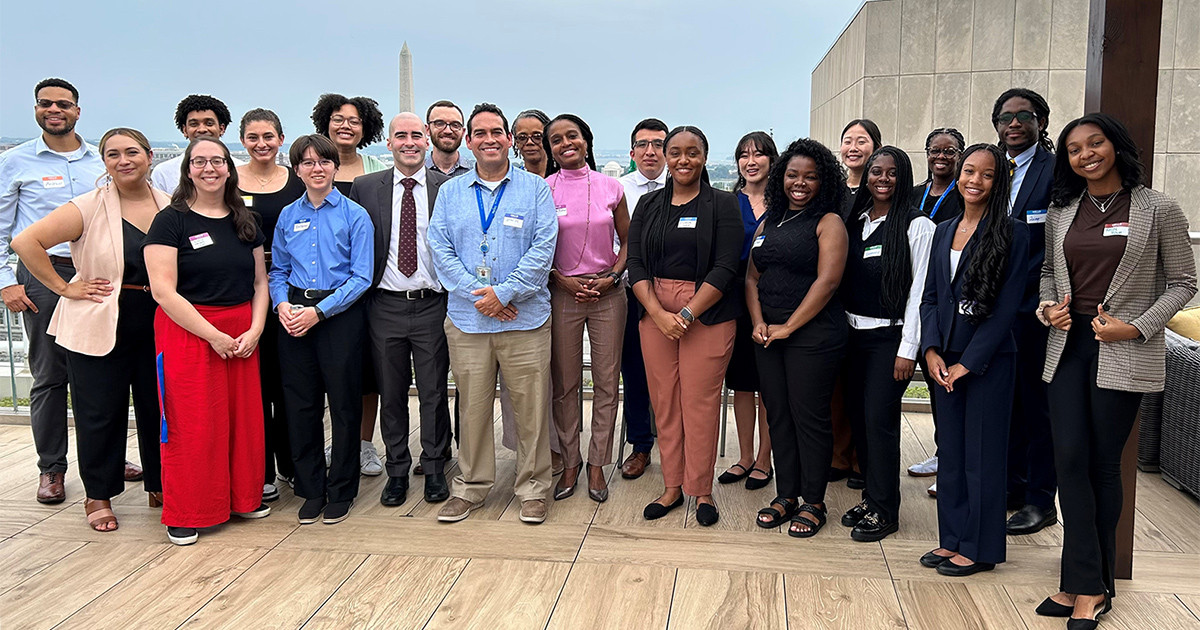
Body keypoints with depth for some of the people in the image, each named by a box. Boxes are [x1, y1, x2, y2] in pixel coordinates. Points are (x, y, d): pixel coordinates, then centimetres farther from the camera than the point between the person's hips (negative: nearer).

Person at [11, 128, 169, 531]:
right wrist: (64, 288, -11)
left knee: (159, 407, 11)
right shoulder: (89, 208, -7)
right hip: (98, 327, -3)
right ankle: (99, 495, 21)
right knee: (100, 412, 5)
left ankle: (159, 485, 27)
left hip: (158, 325, 3)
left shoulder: (169, 207, 5)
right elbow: (26, 242, -11)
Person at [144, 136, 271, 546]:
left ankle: (243, 497, 25)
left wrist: (255, 330, -5)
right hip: (187, 332, -4)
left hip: (242, 333, 5)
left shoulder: (245, 222, 11)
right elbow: (163, 290, -12)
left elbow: (261, 282, 11)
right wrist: (214, 335, -15)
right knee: (191, 424, 0)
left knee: (244, 417, 8)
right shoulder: (171, 221, -5)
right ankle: (184, 514, 14)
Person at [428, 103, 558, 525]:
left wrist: (503, 293, -13)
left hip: (525, 319, -2)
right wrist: (478, 294, -10)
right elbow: (440, 249, 2)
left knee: (531, 407, 3)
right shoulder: (450, 193, 11)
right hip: (466, 320, 2)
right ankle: (471, 486, 25)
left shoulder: (535, 188, 4)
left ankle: (532, 488, 18)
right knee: (472, 407, 10)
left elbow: (543, 248, -5)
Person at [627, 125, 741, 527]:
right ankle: (671, 487, 18)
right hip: (655, 313, 3)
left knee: (701, 400, -1)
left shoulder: (723, 205, 1)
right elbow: (635, 264, 4)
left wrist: (687, 313, -14)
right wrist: (659, 314, -10)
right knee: (663, 400, 6)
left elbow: (725, 268, -7)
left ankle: (702, 490, 12)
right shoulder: (648, 205, 11)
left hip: (707, 314, -3)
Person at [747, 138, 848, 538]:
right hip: (767, 334, 6)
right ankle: (786, 495, 22)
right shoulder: (768, 222, 16)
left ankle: (814, 502, 13)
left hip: (812, 335, -6)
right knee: (777, 415, 10)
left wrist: (788, 327, -13)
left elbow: (827, 281, -13)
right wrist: (758, 322, -2)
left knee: (810, 417, 0)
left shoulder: (829, 222, -3)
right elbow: (753, 277, 14)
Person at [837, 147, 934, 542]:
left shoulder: (917, 226, -6)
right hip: (854, 332, 6)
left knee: (879, 418, -6)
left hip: (890, 336, -6)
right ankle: (871, 496, 22)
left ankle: (884, 510, 6)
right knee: (857, 415, 8)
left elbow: (919, 290, -10)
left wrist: (908, 349, -13)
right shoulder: (855, 220, 11)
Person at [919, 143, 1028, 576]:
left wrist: (969, 361, -13)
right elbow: (930, 296, 10)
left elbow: (1007, 305, -11)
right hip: (945, 359, 6)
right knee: (950, 450, 12)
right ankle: (952, 539, 23)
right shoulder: (944, 231, 11)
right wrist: (932, 351, -4)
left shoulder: (1011, 234, -7)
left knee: (982, 452, 3)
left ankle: (980, 548, 15)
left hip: (988, 359, -5)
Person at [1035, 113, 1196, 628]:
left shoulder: (1157, 209, -2)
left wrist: (1137, 326, -12)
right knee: (1070, 460, -2)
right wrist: (1047, 306, -1)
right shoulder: (1061, 212, 9)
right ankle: (1087, 584, 7)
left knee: (1103, 463, 3)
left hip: (1124, 352, -4)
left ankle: (1090, 585, 14)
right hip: (1068, 345, 4)